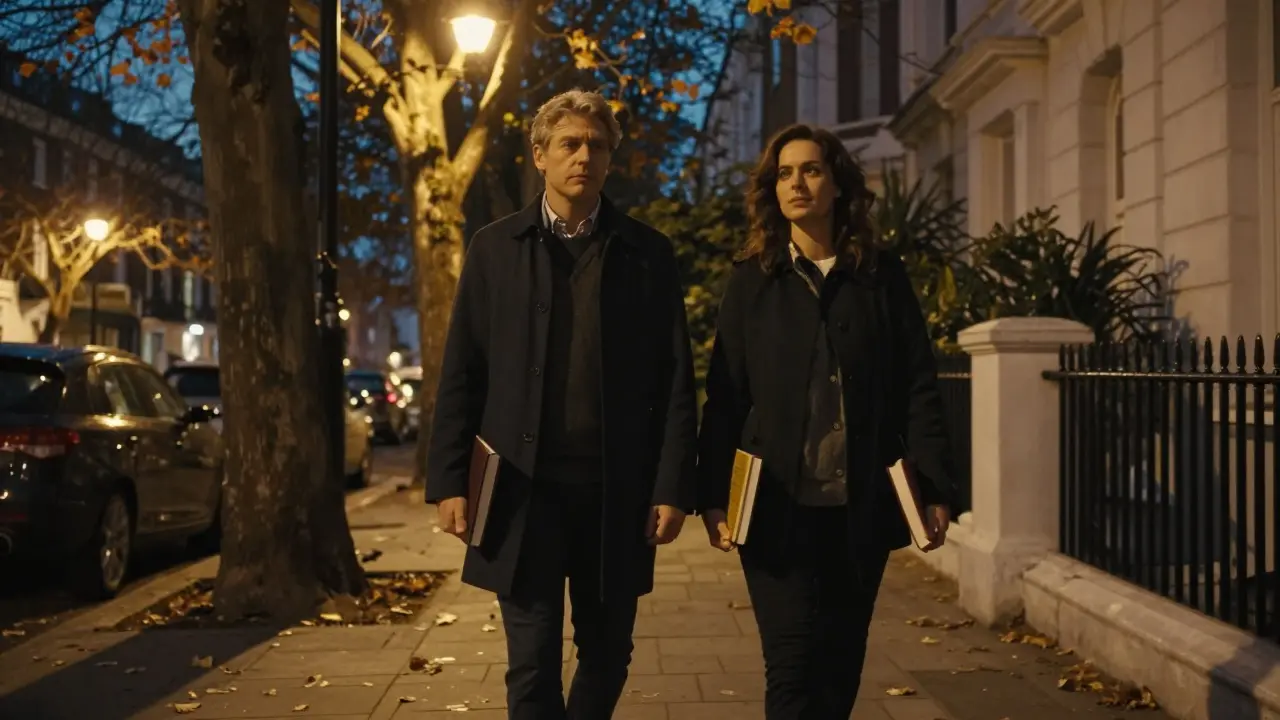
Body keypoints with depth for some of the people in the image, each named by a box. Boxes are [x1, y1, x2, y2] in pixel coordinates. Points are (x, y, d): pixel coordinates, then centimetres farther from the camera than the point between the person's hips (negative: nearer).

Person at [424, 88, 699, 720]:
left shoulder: (648, 252, 4)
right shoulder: (495, 248, 5)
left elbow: (675, 380, 2)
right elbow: (461, 376, 3)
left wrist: (673, 486, -5)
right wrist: (449, 481, -4)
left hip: (616, 490, 1)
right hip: (524, 488, -1)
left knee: (607, 654, 13)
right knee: (533, 663, 3)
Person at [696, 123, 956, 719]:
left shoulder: (883, 277, 6)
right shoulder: (751, 279, 5)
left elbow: (918, 389, 4)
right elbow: (724, 397, 2)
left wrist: (935, 488, -3)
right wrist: (712, 495, -4)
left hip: (861, 504, 1)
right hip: (778, 505, -1)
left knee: (841, 661, 9)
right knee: (793, 663, -4)